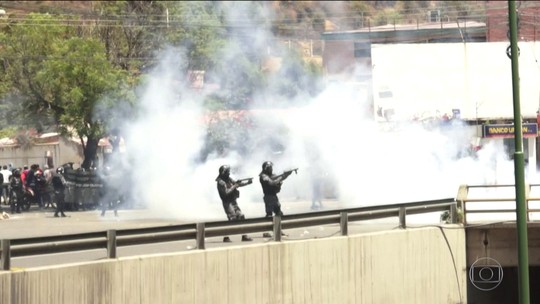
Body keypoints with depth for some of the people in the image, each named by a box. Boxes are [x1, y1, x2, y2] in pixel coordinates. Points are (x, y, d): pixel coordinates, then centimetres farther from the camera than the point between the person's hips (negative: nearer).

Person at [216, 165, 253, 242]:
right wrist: (234, 186, -18)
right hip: (227, 203, -9)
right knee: (232, 219, -16)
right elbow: (226, 192, -23)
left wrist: (247, 182, 5)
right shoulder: (221, 182, -15)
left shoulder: (229, 179, 11)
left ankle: (244, 236, 10)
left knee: (241, 217, 6)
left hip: (233, 202, 9)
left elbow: (237, 183, 17)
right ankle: (226, 237, -10)